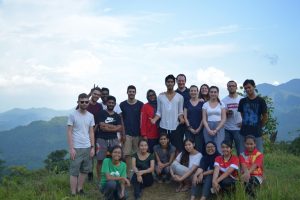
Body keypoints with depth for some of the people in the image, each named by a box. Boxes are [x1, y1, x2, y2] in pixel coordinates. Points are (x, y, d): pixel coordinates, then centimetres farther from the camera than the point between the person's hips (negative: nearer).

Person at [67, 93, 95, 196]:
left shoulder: (90, 116, 7)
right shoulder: (72, 115, -6)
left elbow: (91, 133, 10)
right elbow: (69, 132, -7)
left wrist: (92, 147, 4)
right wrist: (71, 148, -13)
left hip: (87, 147, 5)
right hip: (76, 148, -5)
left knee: (84, 170, 12)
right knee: (74, 172, 1)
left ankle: (80, 190, 26)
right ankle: (73, 194, 8)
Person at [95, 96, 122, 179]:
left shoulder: (117, 116, 14)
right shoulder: (101, 113, 4)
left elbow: (119, 128, 0)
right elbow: (102, 126, -8)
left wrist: (107, 127, -8)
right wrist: (114, 126, -2)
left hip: (113, 139, 3)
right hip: (102, 139, -2)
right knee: (100, 160, -3)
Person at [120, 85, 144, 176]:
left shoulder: (140, 104, 3)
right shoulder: (122, 104, 4)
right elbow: (121, 120, 4)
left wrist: (142, 132, -1)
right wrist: (123, 133, -2)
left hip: (137, 133, 0)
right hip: (127, 133, 0)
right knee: (127, 154, -3)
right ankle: (127, 173, 5)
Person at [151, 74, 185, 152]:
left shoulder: (179, 97, 4)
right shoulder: (160, 96, 6)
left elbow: (180, 112, 7)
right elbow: (159, 112, 7)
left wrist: (181, 119, -13)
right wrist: (154, 119, -10)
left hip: (175, 127, 0)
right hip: (163, 127, 1)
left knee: (177, 148, -2)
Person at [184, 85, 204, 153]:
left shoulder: (202, 103, 4)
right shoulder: (187, 103, 8)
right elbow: (185, 117, 4)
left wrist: (199, 128, -6)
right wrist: (190, 128, -5)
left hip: (199, 130, -1)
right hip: (189, 130, 1)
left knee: (199, 148, -4)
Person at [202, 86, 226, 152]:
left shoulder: (221, 104, 6)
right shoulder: (205, 105, 8)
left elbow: (224, 119, 0)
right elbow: (204, 119, 3)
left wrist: (216, 130, -10)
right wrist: (209, 130, -11)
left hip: (219, 128, -1)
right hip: (208, 128, 1)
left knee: (218, 148, -11)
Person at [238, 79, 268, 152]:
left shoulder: (260, 101, -2)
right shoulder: (242, 101, 7)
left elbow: (265, 117, 4)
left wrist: (259, 127, 10)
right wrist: (246, 125, 10)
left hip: (257, 134, -3)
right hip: (244, 133, 3)